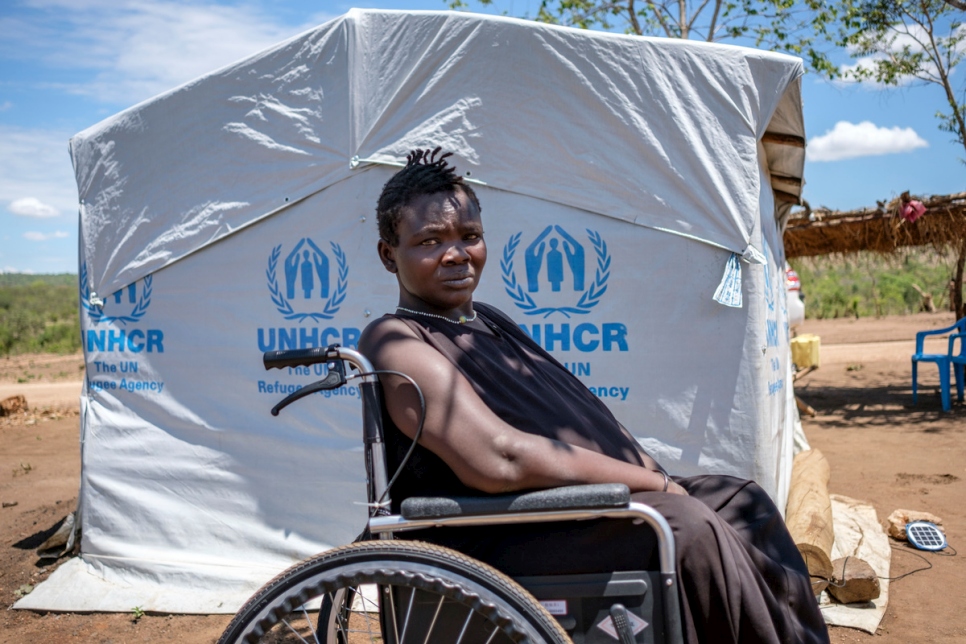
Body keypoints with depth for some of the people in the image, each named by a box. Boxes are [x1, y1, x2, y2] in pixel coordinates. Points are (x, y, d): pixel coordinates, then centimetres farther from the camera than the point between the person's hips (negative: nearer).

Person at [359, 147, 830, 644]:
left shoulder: (489, 323, 19)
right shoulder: (397, 341, -10)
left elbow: (585, 423, 18)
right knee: (683, 525, -27)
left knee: (742, 503, 7)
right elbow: (498, 458, -24)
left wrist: (653, 476, 0)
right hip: (496, 541, -9)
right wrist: (655, 483, -18)